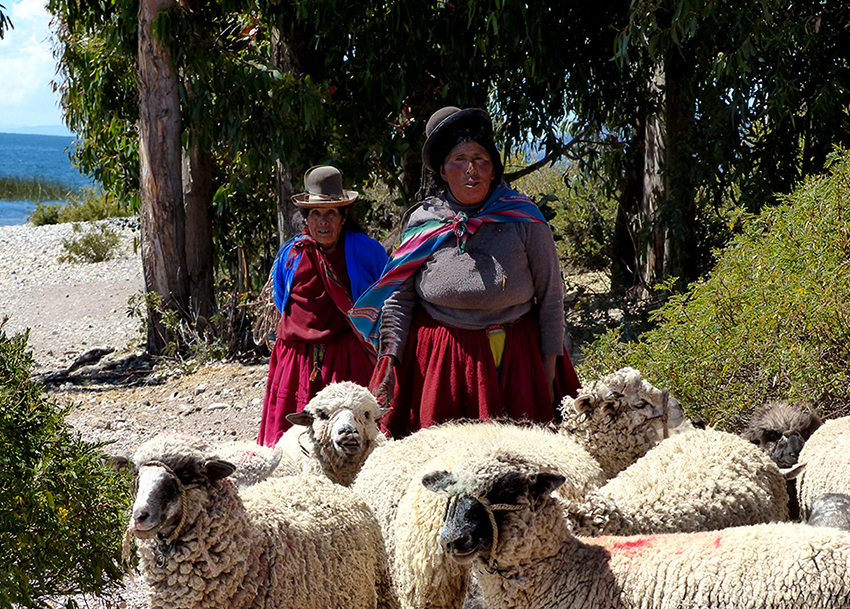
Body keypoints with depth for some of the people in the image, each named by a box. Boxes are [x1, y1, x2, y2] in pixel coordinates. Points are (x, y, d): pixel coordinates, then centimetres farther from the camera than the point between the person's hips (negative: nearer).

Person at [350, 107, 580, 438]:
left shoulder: (523, 218, 2)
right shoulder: (424, 222, 5)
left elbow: (551, 293, 5)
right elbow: (399, 298, 9)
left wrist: (549, 366, 2)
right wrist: (389, 362, 0)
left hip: (513, 359, -1)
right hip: (437, 360, 1)